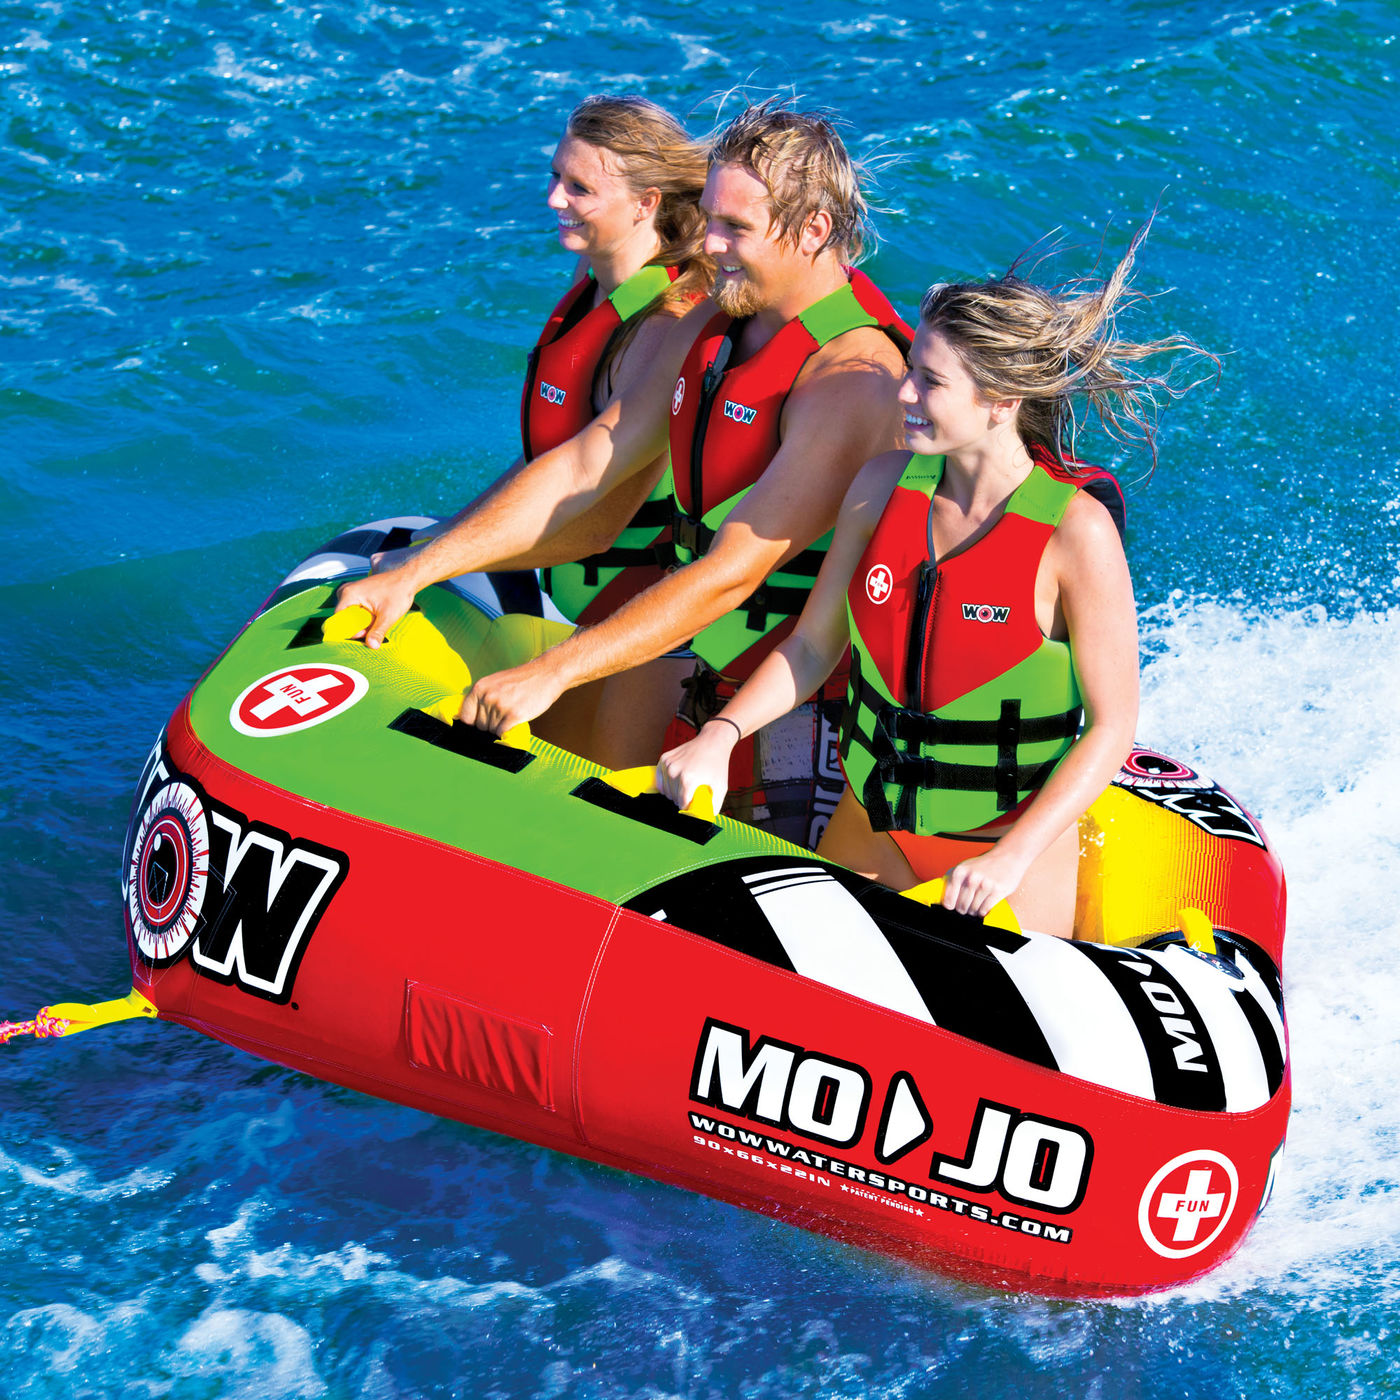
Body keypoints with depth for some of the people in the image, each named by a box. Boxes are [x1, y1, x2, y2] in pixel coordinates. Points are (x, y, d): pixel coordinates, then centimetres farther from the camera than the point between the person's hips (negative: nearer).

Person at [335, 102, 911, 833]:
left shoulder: (852, 376, -23)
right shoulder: (710, 328, 5)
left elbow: (733, 572, -28)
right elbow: (582, 467, 5)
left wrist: (551, 673, -30)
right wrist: (414, 572, -2)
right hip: (704, 672, 8)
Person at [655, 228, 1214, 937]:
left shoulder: (1076, 532, -20)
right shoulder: (884, 485, -6)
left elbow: (1111, 725, -16)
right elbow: (812, 645, 3)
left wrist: (1012, 858, -23)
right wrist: (720, 733, -13)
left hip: (1013, 838, -5)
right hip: (869, 828, 5)